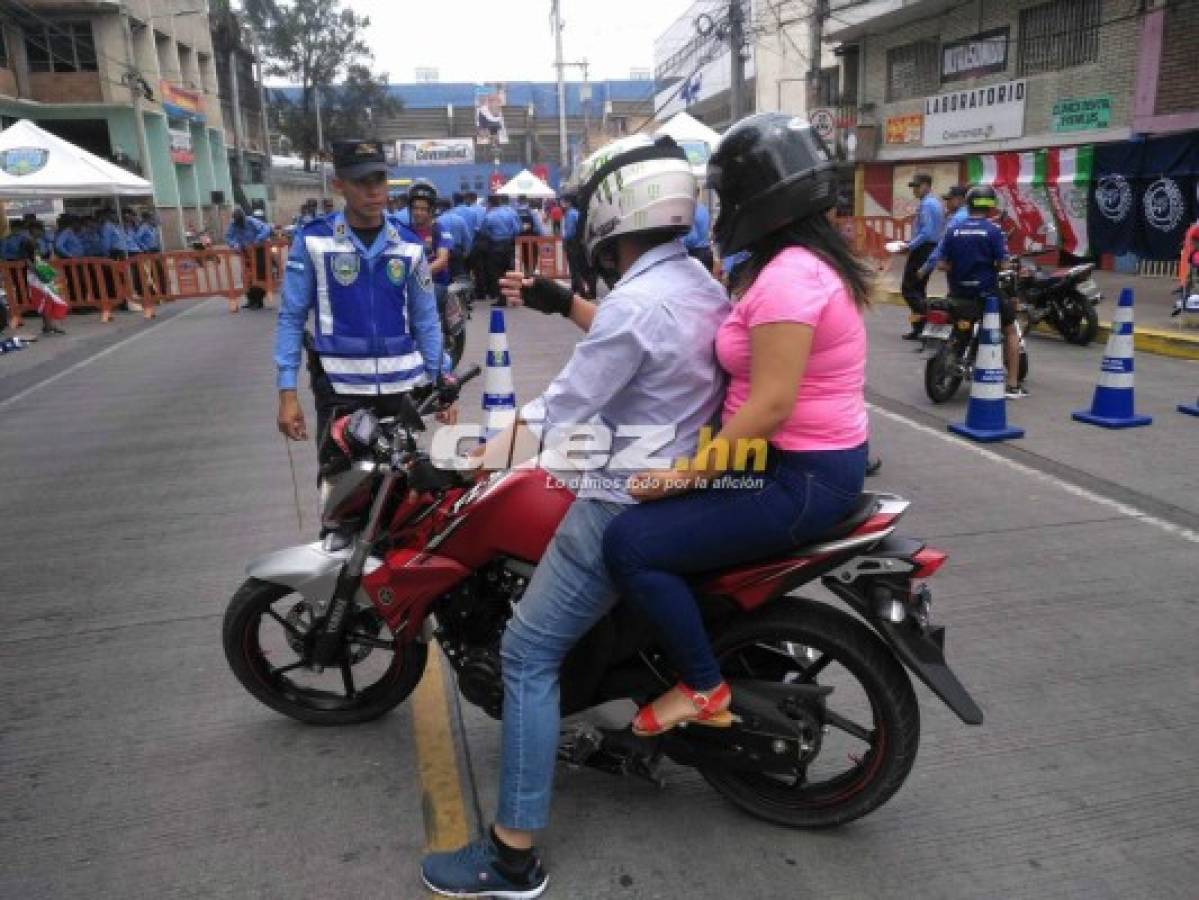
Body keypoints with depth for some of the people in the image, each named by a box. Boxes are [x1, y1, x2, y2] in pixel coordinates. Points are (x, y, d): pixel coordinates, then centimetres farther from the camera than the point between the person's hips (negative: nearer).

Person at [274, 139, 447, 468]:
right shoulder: (313, 240, -2)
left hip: (402, 386, 3)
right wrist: (287, 392, -6)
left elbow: (425, 320, 10)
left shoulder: (409, 245, 5)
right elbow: (292, 316, 0)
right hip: (340, 389, -2)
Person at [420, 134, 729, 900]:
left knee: (528, 656, -3)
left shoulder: (636, 302, -24)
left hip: (628, 508, -10)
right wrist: (561, 302, 19)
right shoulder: (699, 283, 5)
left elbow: (556, 415, -24)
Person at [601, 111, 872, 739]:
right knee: (651, 514, 21)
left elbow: (770, 406, -26)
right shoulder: (807, 260, 12)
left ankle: (703, 688, 2)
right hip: (806, 461, 11)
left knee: (630, 543, -15)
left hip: (799, 479, -11)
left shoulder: (787, 275, -21)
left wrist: (687, 474, -21)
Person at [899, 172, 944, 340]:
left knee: (908, 288, -5)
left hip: (921, 250, -10)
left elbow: (927, 232, -23)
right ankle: (919, 329, 14)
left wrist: (910, 245, -19)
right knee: (919, 289, 13)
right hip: (933, 250, 10)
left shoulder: (926, 204, -14)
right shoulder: (936, 203, 16)